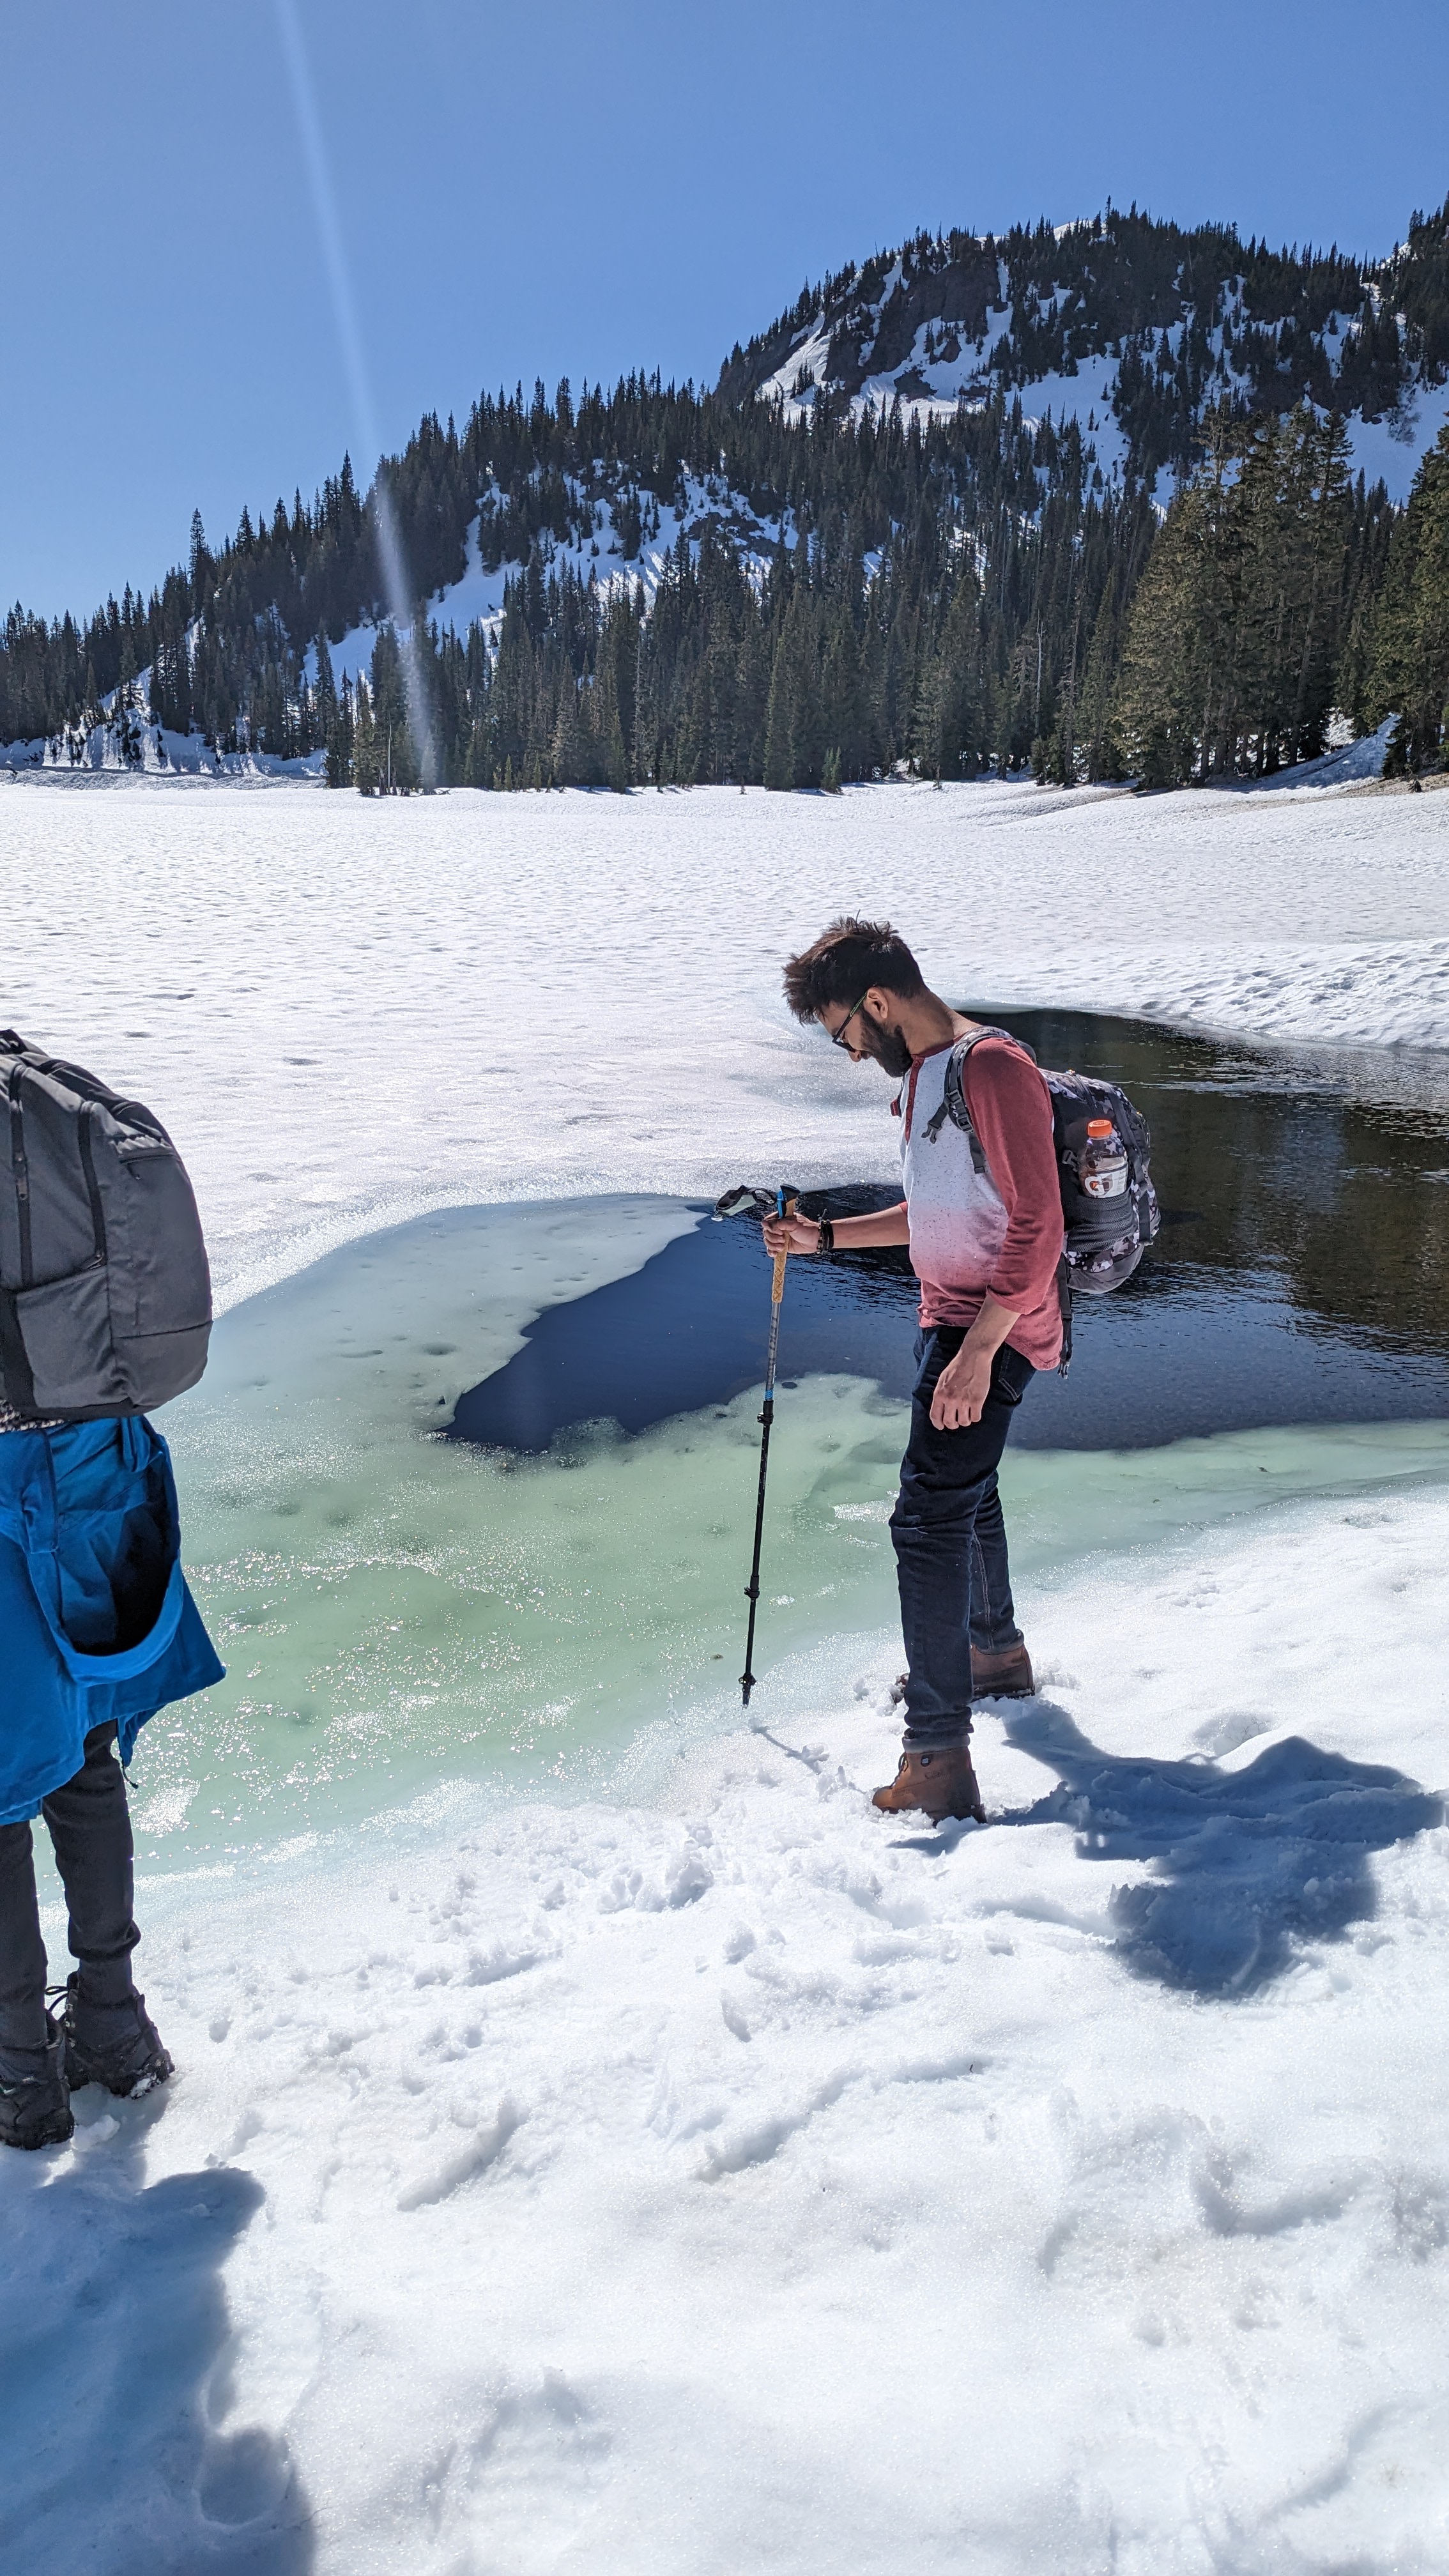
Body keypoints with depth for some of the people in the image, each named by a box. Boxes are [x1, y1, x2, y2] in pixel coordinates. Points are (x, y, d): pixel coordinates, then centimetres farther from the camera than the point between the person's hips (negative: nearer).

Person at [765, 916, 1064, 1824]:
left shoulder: (994, 1070, -20)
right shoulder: (922, 1072, 13)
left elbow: (1037, 1229, -24)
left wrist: (977, 1351, -27)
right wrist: (827, 1236, 15)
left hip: (995, 1330, -11)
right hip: (952, 1317, 11)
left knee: (930, 1517, -15)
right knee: (964, 1493, 26)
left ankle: (939, 1765, -13)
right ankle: (996, 1653, 49)